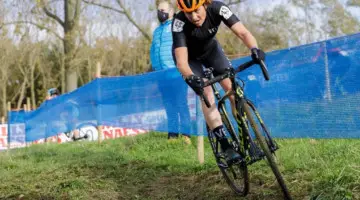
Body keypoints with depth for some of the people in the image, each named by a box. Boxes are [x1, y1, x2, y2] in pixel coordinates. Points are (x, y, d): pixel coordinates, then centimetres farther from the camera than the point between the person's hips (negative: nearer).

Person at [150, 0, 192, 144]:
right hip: (161, 74, 6)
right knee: (168, 104, 7)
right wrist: (153, 68, 21)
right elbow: (153, 51, 28)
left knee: (181, 102, -7)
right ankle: (172, 132, 11)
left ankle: (186, 132, -3)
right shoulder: (157, 31, 24)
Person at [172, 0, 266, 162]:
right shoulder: (179, 23, -37)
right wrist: (190, 77, -62)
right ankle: (225, 146, -21)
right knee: (206, 93, -22)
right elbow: (181, 61, -42)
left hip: (210, 49, 3)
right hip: (189, 56, -2)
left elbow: (243, 32, -39)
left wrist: (254, 49, -59)